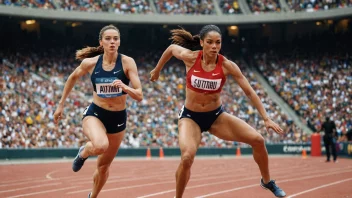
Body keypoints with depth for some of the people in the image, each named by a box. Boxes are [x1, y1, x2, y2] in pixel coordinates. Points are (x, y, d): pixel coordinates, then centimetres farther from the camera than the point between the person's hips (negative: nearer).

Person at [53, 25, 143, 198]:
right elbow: (73, 77, 11)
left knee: (103, 167, 15)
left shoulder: (127, 62, -14)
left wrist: (125, 87, -36)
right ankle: (83, 153, 0)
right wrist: (61, 104, 13)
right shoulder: (90, 63, -10)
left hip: (118, 118, 1)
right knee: (100, 146, -36)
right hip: (94, 114, -1)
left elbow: (139, 96, -16)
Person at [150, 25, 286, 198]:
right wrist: (156, 70, 19)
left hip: (216, 116, 2)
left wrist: (266, 119, -17)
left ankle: (267, 182, 20)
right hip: (190, 117, -2)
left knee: (257, 140, -7)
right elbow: (171, 48, 4)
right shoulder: (190, 57, -18)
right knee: (187, 157, -29)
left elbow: (249, 92, -12)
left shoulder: (227, 65, -16)